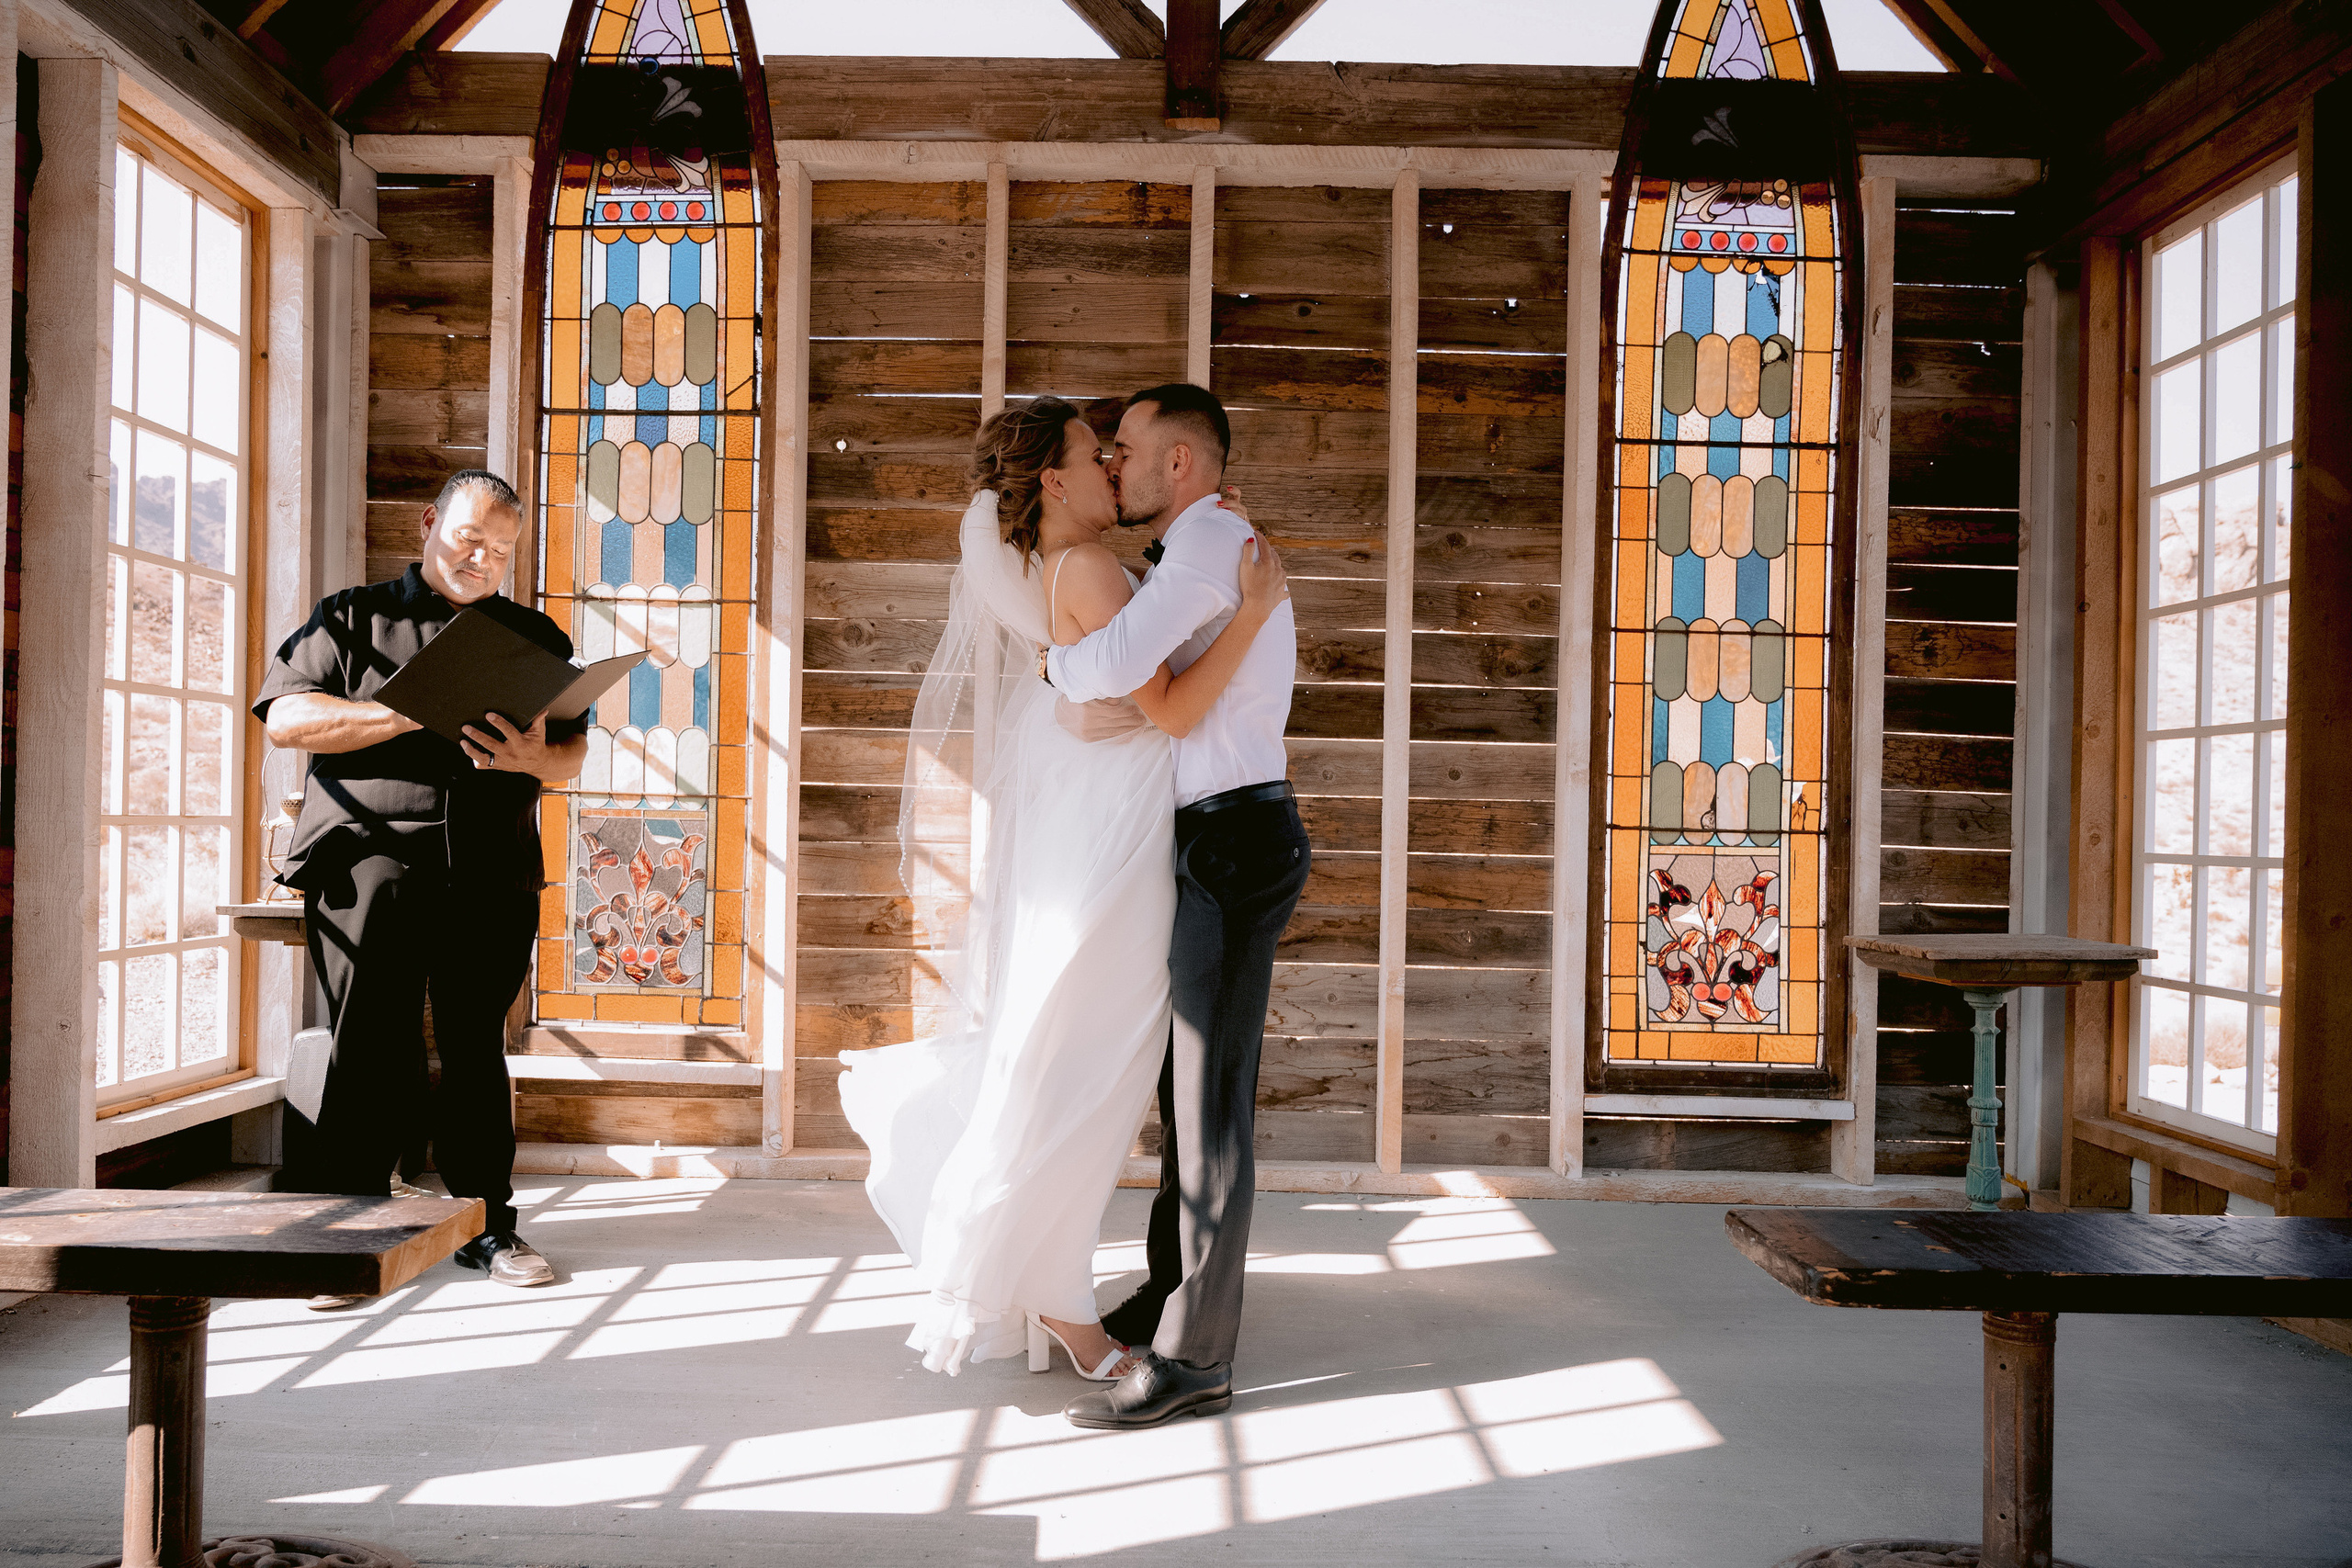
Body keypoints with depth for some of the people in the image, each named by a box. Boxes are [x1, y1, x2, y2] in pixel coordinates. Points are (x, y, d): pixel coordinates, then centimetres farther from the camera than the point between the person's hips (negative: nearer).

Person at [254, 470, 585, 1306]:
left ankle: (487, 1224, 15)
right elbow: (286, 716, 0)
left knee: (476, 1043, 7)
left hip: (493, 870, 2)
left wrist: (534, 756, -9)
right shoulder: (353, 617, 11)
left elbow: (574, 748, 15)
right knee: (372, 1046, -5)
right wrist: (412, 713, -12)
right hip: (370, 857, -2)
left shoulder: (534, 635, 18)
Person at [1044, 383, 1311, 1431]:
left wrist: (1057, 662, -6)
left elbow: (1113, 668, -27)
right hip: (1212, 843, 11)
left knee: (1211, 1097, -8)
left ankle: (1193, 1357, -2)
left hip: (1231, 841, -11)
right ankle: (1168, 1293, 28)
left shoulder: (1210, 541, -13)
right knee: (1184, 1080, 16)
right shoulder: (1207, 553, 21)